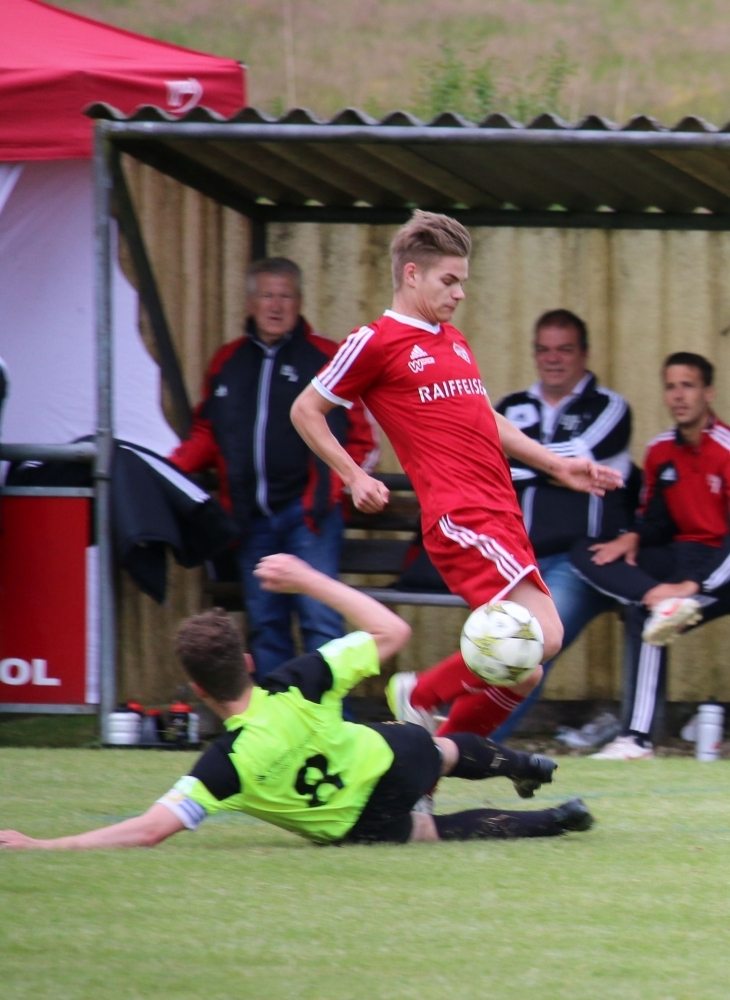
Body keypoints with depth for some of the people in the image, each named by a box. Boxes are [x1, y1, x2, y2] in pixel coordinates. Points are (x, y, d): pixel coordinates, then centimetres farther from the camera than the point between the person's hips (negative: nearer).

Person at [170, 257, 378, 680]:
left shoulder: (328, 358, 2)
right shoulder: (227, 362, 14)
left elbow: (359, 434, 2)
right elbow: (207, 434, 16)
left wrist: (346, 477, -12)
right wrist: (169, 469, 1)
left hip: (309, 512, -4)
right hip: (253, 516, 4)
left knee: (320, 619, -11)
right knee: (265, 624, 7)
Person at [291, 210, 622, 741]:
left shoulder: (455, 341, 22)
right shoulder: (376, 342, -1)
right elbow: (306, 411, 4)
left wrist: (556, 464, 27)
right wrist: (355, 477, -4)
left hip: (501, 516, 8)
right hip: (459, 517, -8)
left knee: (520, 674, 2)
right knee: (542, 634, -21)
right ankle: (422, 699, -4)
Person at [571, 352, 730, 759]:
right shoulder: (661, 451, 7)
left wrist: (692, 585, -32)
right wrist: (633, 538, -7)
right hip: (680, 560, 8)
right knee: (588, 556, -12)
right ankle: (666, 604, -34)